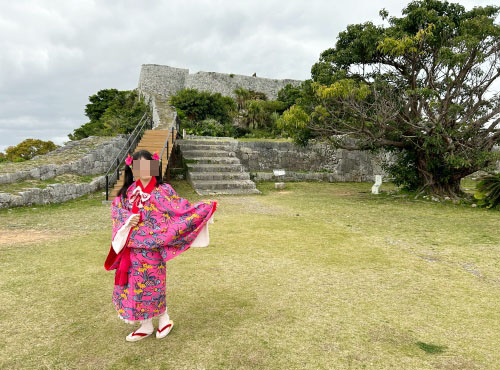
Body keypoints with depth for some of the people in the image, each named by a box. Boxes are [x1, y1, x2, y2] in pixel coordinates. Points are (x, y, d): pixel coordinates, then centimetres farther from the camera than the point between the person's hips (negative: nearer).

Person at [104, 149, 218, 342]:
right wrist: (128, 220, -11)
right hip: (132, 248, 5)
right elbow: (116, 209, 8)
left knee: (151, 284, 3)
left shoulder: (163, 190, -7)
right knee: (135, 285, 11)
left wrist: (206, 206, -15)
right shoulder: (128, 191, 7)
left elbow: (182, 208, -9)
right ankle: (146, 326, 29)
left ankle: (164, 318, 30)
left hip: (152, 248, -5)